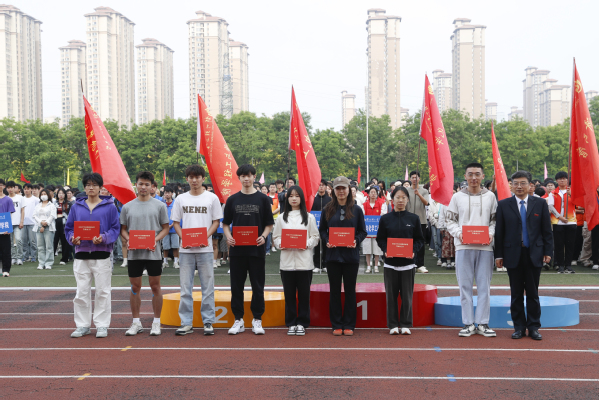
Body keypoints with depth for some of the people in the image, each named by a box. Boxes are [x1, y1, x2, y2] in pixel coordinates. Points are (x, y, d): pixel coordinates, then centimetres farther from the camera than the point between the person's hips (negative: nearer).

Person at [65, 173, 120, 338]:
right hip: (81, 254, 3)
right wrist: (73, 238, -10)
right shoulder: (76, 207, 10)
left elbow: (115, 229, -1)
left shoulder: (109, 206, 2)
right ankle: (83, 325, 16)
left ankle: (102, 325, 11)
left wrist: (104, 238, -19)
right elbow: (68, 228, 11)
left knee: (102, 291, 1)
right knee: (82, 292, 6)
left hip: (102, 254, -2)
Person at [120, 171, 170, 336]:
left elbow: (165, 228, 4)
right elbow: (123, 229, 11)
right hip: (134, 253, 2)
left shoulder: (159, 205, 3)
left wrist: (155, 240, -14)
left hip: (153, 253, -2)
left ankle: (156, 322, 14)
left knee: (155, 286, 4)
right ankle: (136, 323, 18)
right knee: (135, 287, 7)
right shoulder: (127, 207, 7)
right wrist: (128, 240, -9)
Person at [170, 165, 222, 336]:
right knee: (185, 287, 4)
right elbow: (175, 222, 11)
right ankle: (186, 323, 12)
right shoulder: (180, 199, 10)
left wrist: (206, 236, -13)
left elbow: (216, 221, 3)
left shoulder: (212, 198, 4)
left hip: (205, 248, -2)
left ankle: (208, 322, 11)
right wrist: (183, 237, -8)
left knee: (207, 286, 2)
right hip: (186, 249, 2)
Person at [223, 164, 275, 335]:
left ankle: (257, 320, 13)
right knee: (236, 286, 5)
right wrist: (228, 237, -7)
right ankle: (238, 320, 15)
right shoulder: (232, 199, 8)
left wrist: (263, 236, -12)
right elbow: (225, 223, 12)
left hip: (256, 249, -1)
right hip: (237, 249, 2)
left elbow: (269, 224, 6)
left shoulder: (263, 199, 4)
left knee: (258, 286, 3)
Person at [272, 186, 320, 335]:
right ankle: (291, 323, 15)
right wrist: (280, 244, -11)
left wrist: (307, 244, -15)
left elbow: (315, 236, 3)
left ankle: (302, 323, 12)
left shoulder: (309, 217, 7)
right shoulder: (281, 218, 12)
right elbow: (276, 237, 10)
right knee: (289, 294, 5)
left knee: (304, 293, 2)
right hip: (287, 261, 1)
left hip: (304, 261, -1)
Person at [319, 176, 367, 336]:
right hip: (333, 255, 1)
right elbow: (322, 230, 10)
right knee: (335, 290, 5)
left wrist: (356, 241, -13)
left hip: (351, 255, -1)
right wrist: (326, 241, -9)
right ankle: (336, 325, 14)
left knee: (350, 290, 4)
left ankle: (349, 325, 13)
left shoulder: (356, 210, 4)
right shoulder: (327, 210, 7)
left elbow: (363, 231, 6)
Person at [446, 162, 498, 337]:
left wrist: (491, 233, -8)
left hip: (485, 246, 1)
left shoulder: (490, 196, 8)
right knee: (465, 285, 3)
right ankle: (468, 323, 10)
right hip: (463, 246, 0)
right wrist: (458, 233, -10)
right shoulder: (457, 197, 6)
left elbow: (495, 219, 10)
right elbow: (449, 220, 7)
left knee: (484, 286, 3)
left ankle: (482, 323, 11)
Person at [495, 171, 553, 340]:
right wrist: (499, 254, -2)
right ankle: (519, 327, 15)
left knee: (533, 293, 6)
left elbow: (546, 230, 6)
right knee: (516, 294, 6)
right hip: (513, 255, 0)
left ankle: (533, 327, 16)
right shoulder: (503, 205, 3)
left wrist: (548, 251, -1)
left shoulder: (540, 203, 5)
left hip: (534, 255, 0)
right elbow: (499, 231, 2)